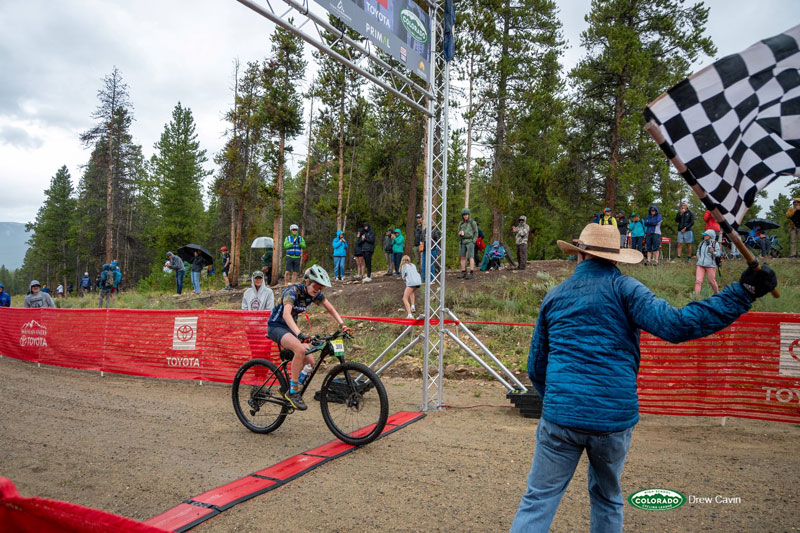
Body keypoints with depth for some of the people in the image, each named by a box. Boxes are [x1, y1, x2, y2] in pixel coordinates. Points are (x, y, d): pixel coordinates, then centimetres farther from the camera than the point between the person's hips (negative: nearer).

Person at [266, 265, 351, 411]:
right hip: (276, 326, -7)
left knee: (310, 362, -5)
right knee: (300, 350, -32)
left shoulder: (316, 293, -5)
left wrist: (343, 325, -14)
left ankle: (286, 387, 15)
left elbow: (330, 309, 1)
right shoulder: (293, 291, -25)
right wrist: (299, 334, -52)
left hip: (290, 327, 7)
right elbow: (286, 314, -39)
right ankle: (292, 391, -22)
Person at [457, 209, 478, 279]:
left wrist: (473, 242, -12)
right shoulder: (461, 223, 11)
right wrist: (460, 233, -12)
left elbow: (476, 233, -2)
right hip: (462, 242, 5)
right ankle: (463, 273, 8)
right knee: (462, 257, 3)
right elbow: (459, 234, 13)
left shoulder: (473, 222, -2)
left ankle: (471, 274, -9)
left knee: (471, 257, -8)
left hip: (470, 241, -5)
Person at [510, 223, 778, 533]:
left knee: (538, 502, 5)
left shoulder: (554, 296, 8)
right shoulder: (622, 288, -3)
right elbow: (674, 325, -17)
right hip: (615, 418, 0)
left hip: (561, 417, 1)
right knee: (607, 498, 22)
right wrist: (743, 292, -12)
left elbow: (536, 367, 14)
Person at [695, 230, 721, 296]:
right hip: (700, 265, 4)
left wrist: (713, 252, -31)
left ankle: (717, 292, 33)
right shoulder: (702, 243, 9)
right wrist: (698, 254, 8)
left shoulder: (715, 244, -5)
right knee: (698, 281, -7)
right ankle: (696, 295, -6)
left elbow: (719, 253, -12)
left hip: (710, 265, -3)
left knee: (712, 281, 8)